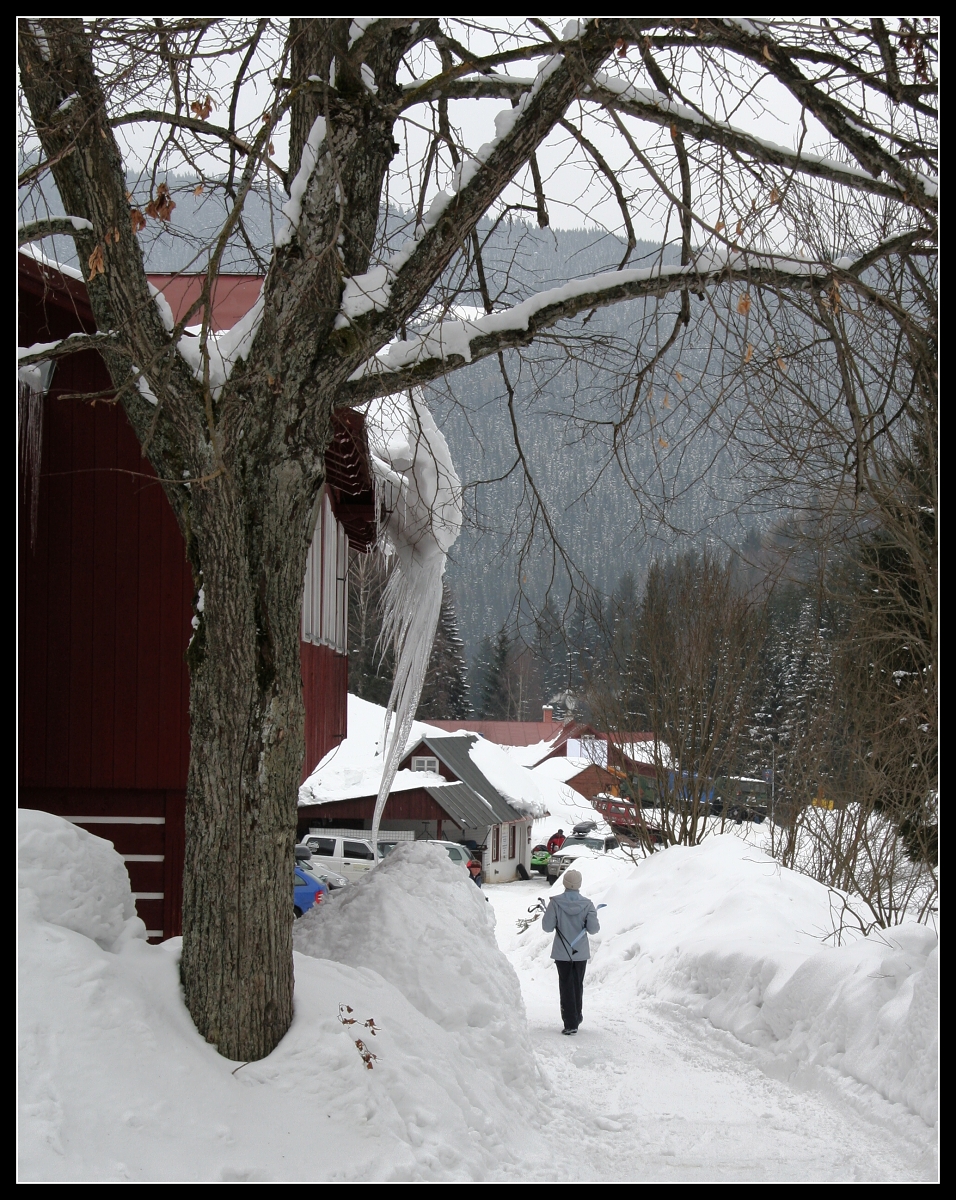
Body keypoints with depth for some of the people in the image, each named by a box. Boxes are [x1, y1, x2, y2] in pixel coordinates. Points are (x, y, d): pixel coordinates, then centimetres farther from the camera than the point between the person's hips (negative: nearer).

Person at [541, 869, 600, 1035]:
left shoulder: (556, 903, -13)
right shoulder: (587, 904, -9)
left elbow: (547, 927, -12)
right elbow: (593, 928, -12)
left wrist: (547, 914, 7)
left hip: (562, 952, -2)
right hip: (581, 952, 2)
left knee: (566, 986, 3)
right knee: (578, 985, 18)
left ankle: (570, 1023, -4)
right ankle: (576, 1019, 29)